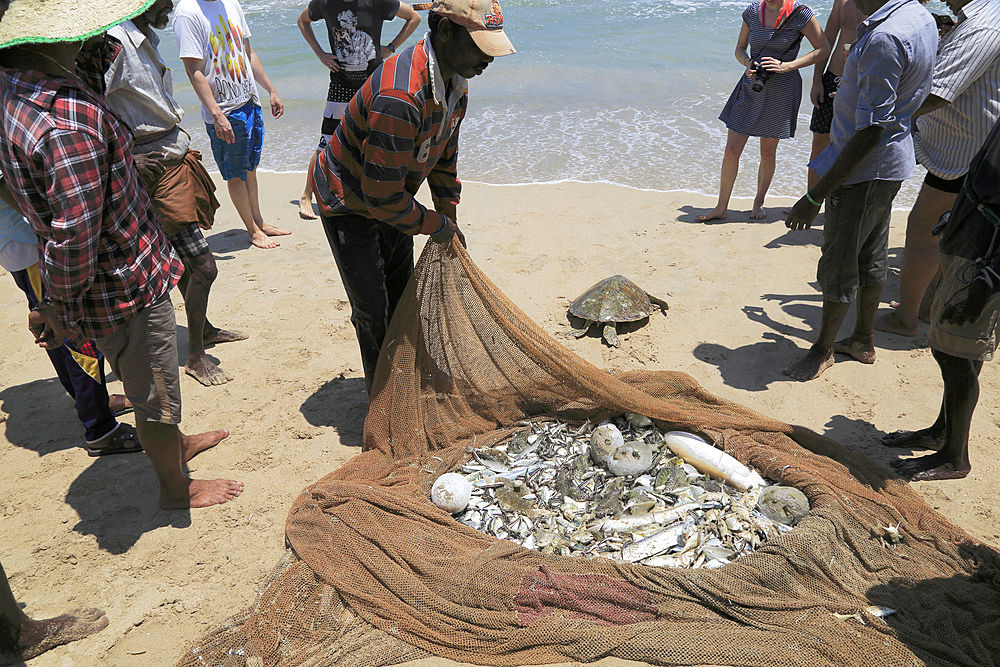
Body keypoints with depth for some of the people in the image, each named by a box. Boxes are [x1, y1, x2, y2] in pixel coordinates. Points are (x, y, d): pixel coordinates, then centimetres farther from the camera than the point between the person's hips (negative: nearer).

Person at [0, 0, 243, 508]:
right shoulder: (68, 119, -31)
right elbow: (74, 238, -31)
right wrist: (61, 312, -18)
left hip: (115, 278, 9)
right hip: (127, 292, -9)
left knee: (147, 383, 29)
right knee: (156, 397, 12)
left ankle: (174, 444, 53)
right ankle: (176, 489, 34)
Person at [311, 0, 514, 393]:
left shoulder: (455, 83, -8)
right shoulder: (400, 97, -39)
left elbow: (444, 160, 7)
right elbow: (381, 194, -35)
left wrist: (451, 222, 9)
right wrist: (438, 227, -20)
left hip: (391, 198, 8)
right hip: (348, 201, -8)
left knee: (401, 297, 15)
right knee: (372, 309, -1)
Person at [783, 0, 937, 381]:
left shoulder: (884, 38, -26)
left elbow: (870, 132, -29)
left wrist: (815, 197, -27)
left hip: (863, 170, -10)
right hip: (891, 163, 10)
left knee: (838, 265, 4)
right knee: (870, 257, 19)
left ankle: (823, 350, 20)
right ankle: (863, 342, 34)